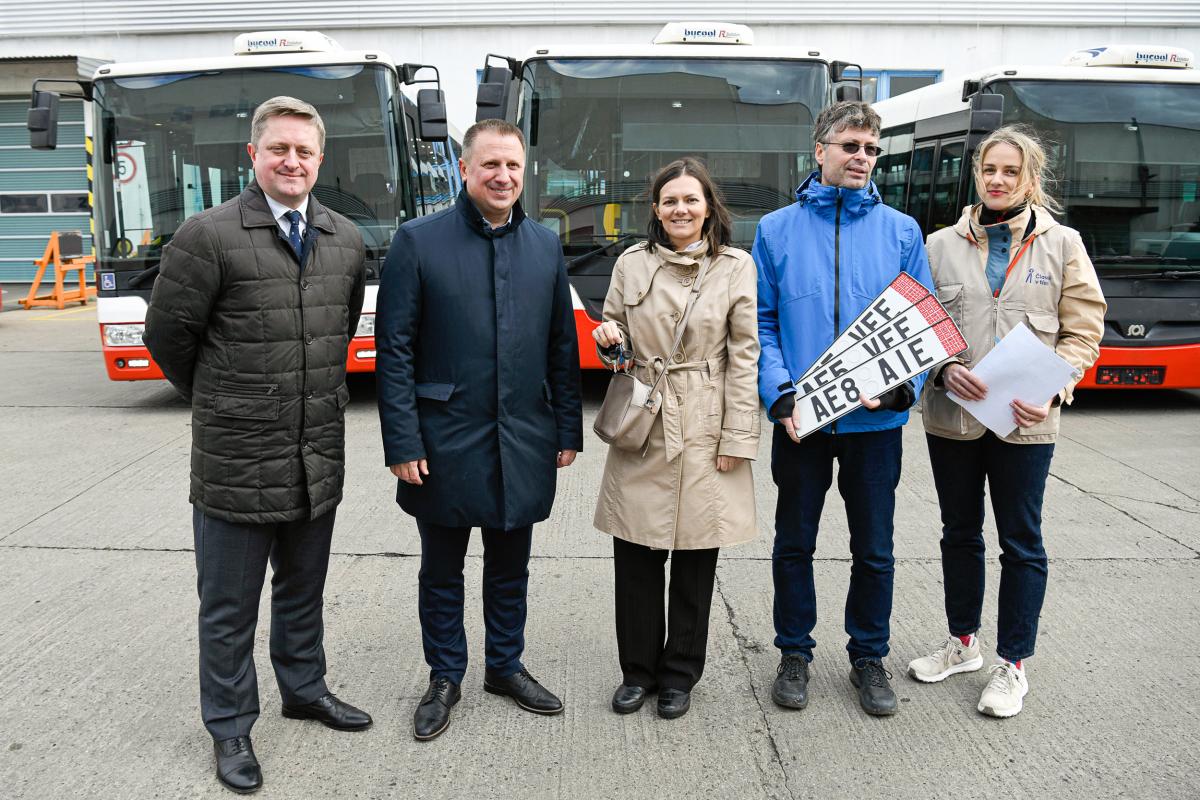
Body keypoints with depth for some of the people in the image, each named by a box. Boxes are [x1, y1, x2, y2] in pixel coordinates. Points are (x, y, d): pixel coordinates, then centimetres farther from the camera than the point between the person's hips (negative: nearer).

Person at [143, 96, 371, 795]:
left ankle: (305, 689, 43)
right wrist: (218, 399, 7)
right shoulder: (210, 235, -12)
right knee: (230, 605, 11)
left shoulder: (346, 239, 4)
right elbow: (168, 334, -5)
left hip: (319, 456, 5)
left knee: (304, 590, 22)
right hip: (237, 461, -4)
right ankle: (231, 728, 29)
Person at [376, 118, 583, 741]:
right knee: (442, 571, 13)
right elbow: (395, 350, -8)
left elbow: (562, 346, 9)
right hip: (446, 444, -3)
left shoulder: (545, 245, 7)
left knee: (510, 567, 17)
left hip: (523, 444, 3)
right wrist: (401, 444, -12)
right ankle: (445, 678, 31)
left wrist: (568, 430, 6)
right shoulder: (418, 241, -5)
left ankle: (505, 666, 36)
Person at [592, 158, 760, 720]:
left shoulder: (737, 267, 1)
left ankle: (679, 675, 24)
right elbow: (613, 345, 16)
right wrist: (608, 340, -9)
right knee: (635, 556, 5)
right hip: (641, 426, 2)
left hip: (705, 431, -1)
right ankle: (638, 670, 23)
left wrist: (737, 438, -6)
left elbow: (745, 357, -1)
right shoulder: (632, 263, 6)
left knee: (697, 558, 6)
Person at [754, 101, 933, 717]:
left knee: (874, 549, 11)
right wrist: (779, 394, -13)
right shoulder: (776, 229, 3)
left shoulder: (901, 231, 4)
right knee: (794, 543, 11)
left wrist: (904, 385, -13)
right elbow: (761, 322, 0)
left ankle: (869, 656, 30)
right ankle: (794, 654, 29)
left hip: (876, 421, 1)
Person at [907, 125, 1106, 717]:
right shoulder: (942, 245, 5)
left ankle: (1012, 664, 21)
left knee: (1021, 542, 6)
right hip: (951, 416, 2)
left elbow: (1083, 332, 0)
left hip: (1025, 422, -2)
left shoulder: (1063, 245, 1)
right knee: (960, 533, 15)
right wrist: (944, 370, -14)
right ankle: (962, 643, 33)